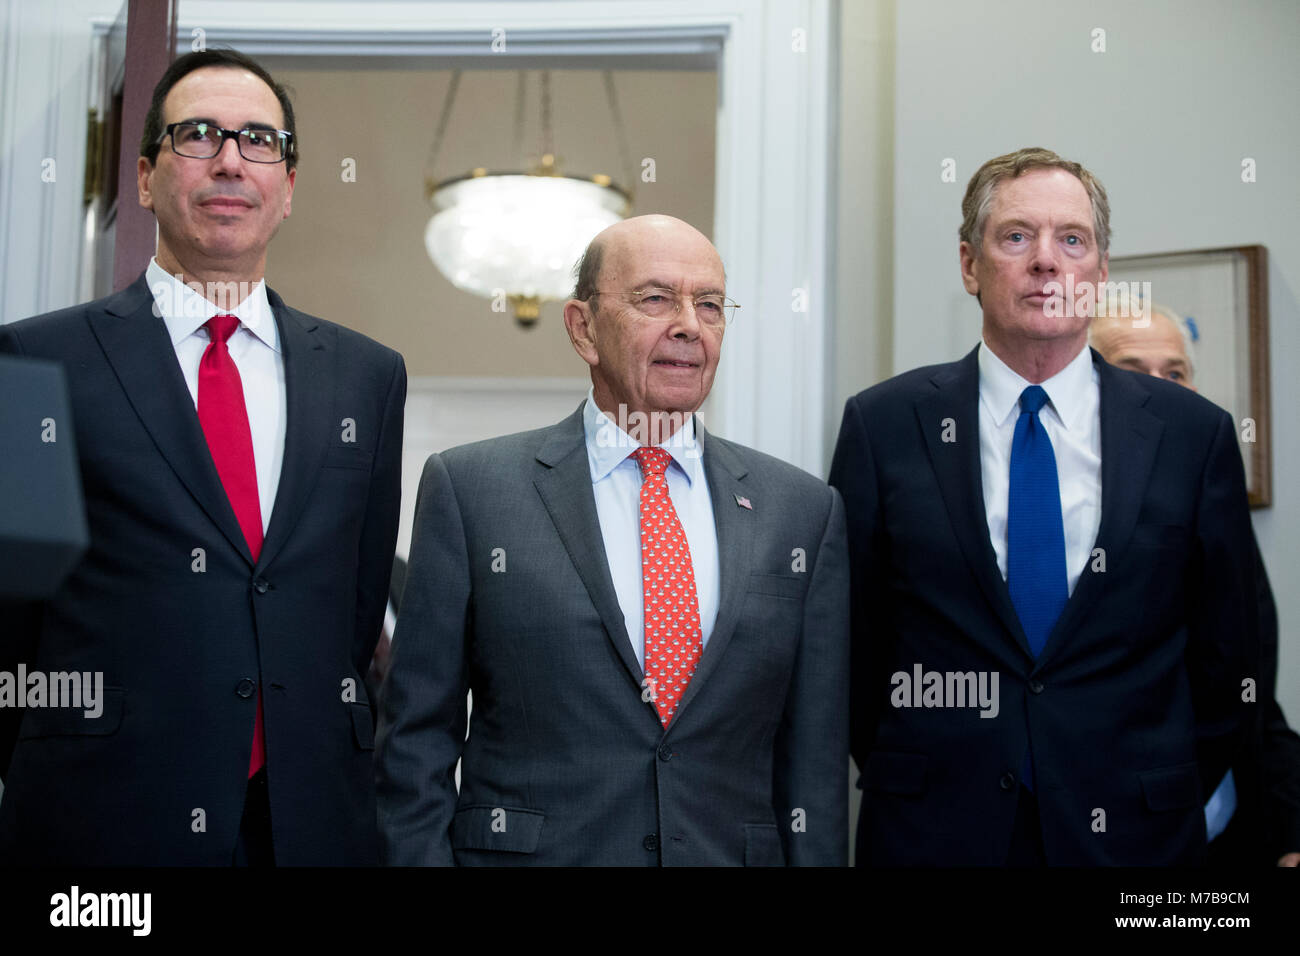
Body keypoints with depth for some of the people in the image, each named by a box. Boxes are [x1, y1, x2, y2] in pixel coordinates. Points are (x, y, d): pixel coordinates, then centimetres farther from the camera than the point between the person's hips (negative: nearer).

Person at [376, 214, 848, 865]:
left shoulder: (805, 511, 1)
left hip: (735, 851, 2)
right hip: (527, 853, -2)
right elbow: (418, 739, -4)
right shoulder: (469, 488, -5)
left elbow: (814, 762, 2)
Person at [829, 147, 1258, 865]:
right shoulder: (883, 425, -3)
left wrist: (1169, 802, 3)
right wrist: (907, 787, 1)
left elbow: (1221, 653, 4)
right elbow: (849, 638, 1)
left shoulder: (1196, 436, -1)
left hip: (1130, 832, 1)